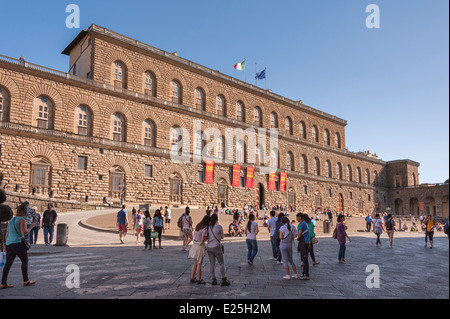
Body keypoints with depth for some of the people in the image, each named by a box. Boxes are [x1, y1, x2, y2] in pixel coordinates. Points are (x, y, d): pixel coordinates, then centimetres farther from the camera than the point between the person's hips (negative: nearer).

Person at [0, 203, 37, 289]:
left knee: (8, 264, 7)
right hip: (18, 243, -7)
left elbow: (7, 234, 18)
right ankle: (26, 281, 11)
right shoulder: (22, 220, -9)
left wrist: (7, 246, 23)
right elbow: (24, 232, -19)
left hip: (9, 244, 7)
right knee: (25, 261, 6)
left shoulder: (11, 220, 15)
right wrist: (31, 226, -4)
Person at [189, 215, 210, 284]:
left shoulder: (197, 226, 6)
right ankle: (199, 280, 17)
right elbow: (202, 240, -21)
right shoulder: (205, 229, -19)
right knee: (199, 264, 5)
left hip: (195, 245, 8)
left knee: (195, 263, 18)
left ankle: (192, 278, 25)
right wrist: (208, 237, -4)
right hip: (200, 246, -8)